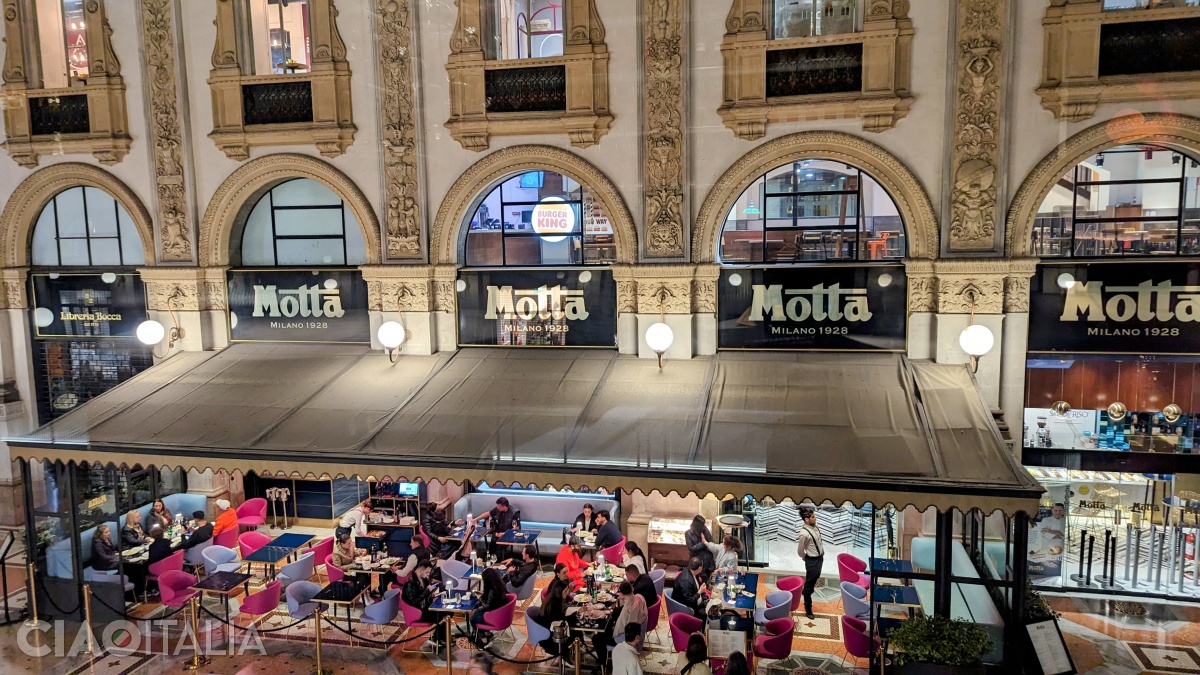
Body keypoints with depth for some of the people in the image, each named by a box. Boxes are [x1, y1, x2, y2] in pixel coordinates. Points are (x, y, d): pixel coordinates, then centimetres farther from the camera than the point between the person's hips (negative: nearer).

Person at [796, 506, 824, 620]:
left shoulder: (814, 526, -6)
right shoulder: (804, 533, -31)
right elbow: (800, 551, -17)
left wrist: (822, 553, 16)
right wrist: (806, 558, 1)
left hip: (820, 557, 8)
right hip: (812, 561, -8)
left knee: (816, 577, 28)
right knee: (809, 583, 6)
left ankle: (808, 591, 55)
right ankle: (808, 609, 19)